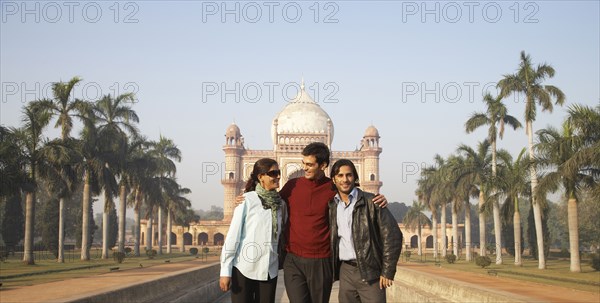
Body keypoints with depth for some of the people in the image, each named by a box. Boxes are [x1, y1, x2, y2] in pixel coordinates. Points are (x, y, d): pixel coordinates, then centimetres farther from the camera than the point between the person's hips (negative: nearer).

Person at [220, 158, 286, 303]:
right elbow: (233, 235, -8)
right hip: (244, 269, -4)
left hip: (269, 271, 4)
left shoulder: (280, 204, 6)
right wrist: (225, 270, -10)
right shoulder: (247, 200, -7)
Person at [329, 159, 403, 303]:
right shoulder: (331, 206, 9)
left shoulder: (371, 201, -5)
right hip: (345, 271, 4)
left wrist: (387, 272, -9)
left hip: (370, 272, -4)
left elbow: (392, 235, -7)